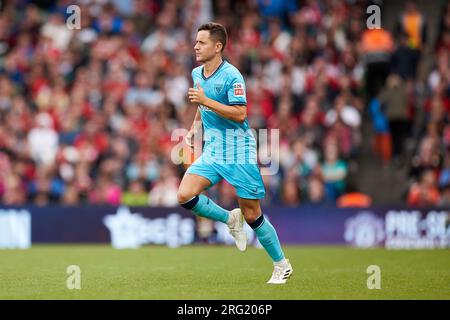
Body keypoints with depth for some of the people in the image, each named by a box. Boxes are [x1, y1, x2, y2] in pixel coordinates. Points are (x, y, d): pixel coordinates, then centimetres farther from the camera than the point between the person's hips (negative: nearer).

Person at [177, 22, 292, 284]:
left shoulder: (231, 75, -14)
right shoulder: (197, 74, 10)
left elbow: (240, 114, -22)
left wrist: (205, 101, -24)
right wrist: (195, 128, 15)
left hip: (238, 151, -7)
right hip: (212, 151, 7)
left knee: (252, 215, -3)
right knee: (185, 195, -16)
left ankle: (282, 265, 15)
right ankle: (230, 219, 9)